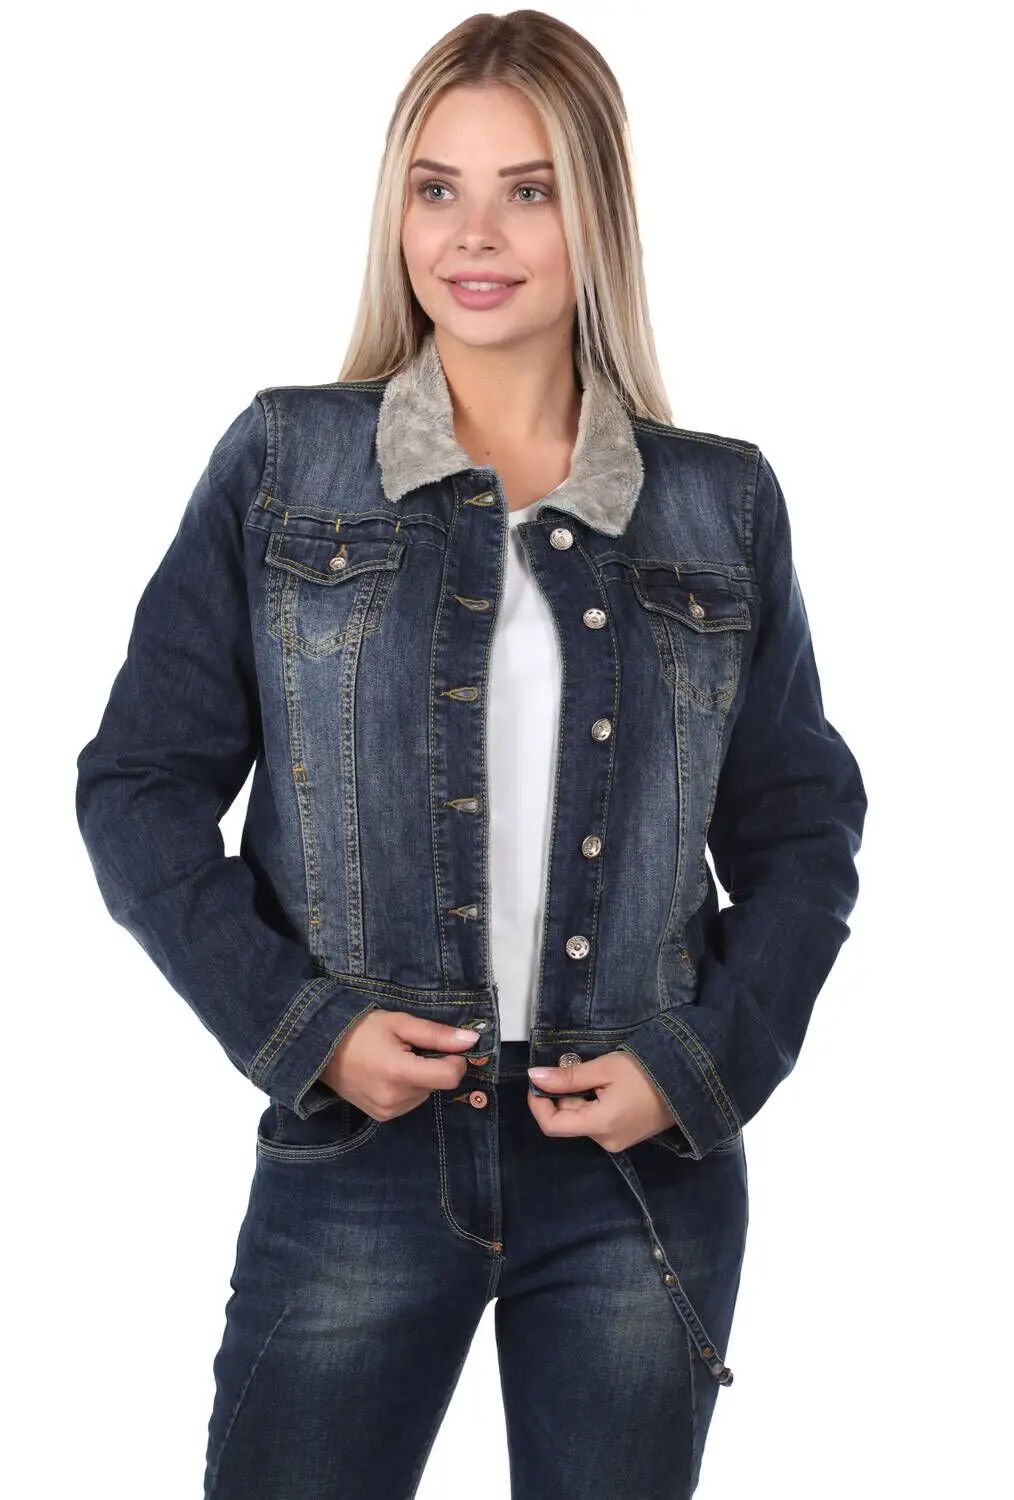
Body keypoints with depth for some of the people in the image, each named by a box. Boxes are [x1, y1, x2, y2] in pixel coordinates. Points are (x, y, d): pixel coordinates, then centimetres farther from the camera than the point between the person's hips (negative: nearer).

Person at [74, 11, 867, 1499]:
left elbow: (802, 828, 8)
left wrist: (697, 1065, -5)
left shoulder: (721, 504, 4)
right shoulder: (283, 465, 1)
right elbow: (141, 782, 1)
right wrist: (299, 1025, -10)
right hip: (359, 1155, -1)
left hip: (644, 1169, 2)